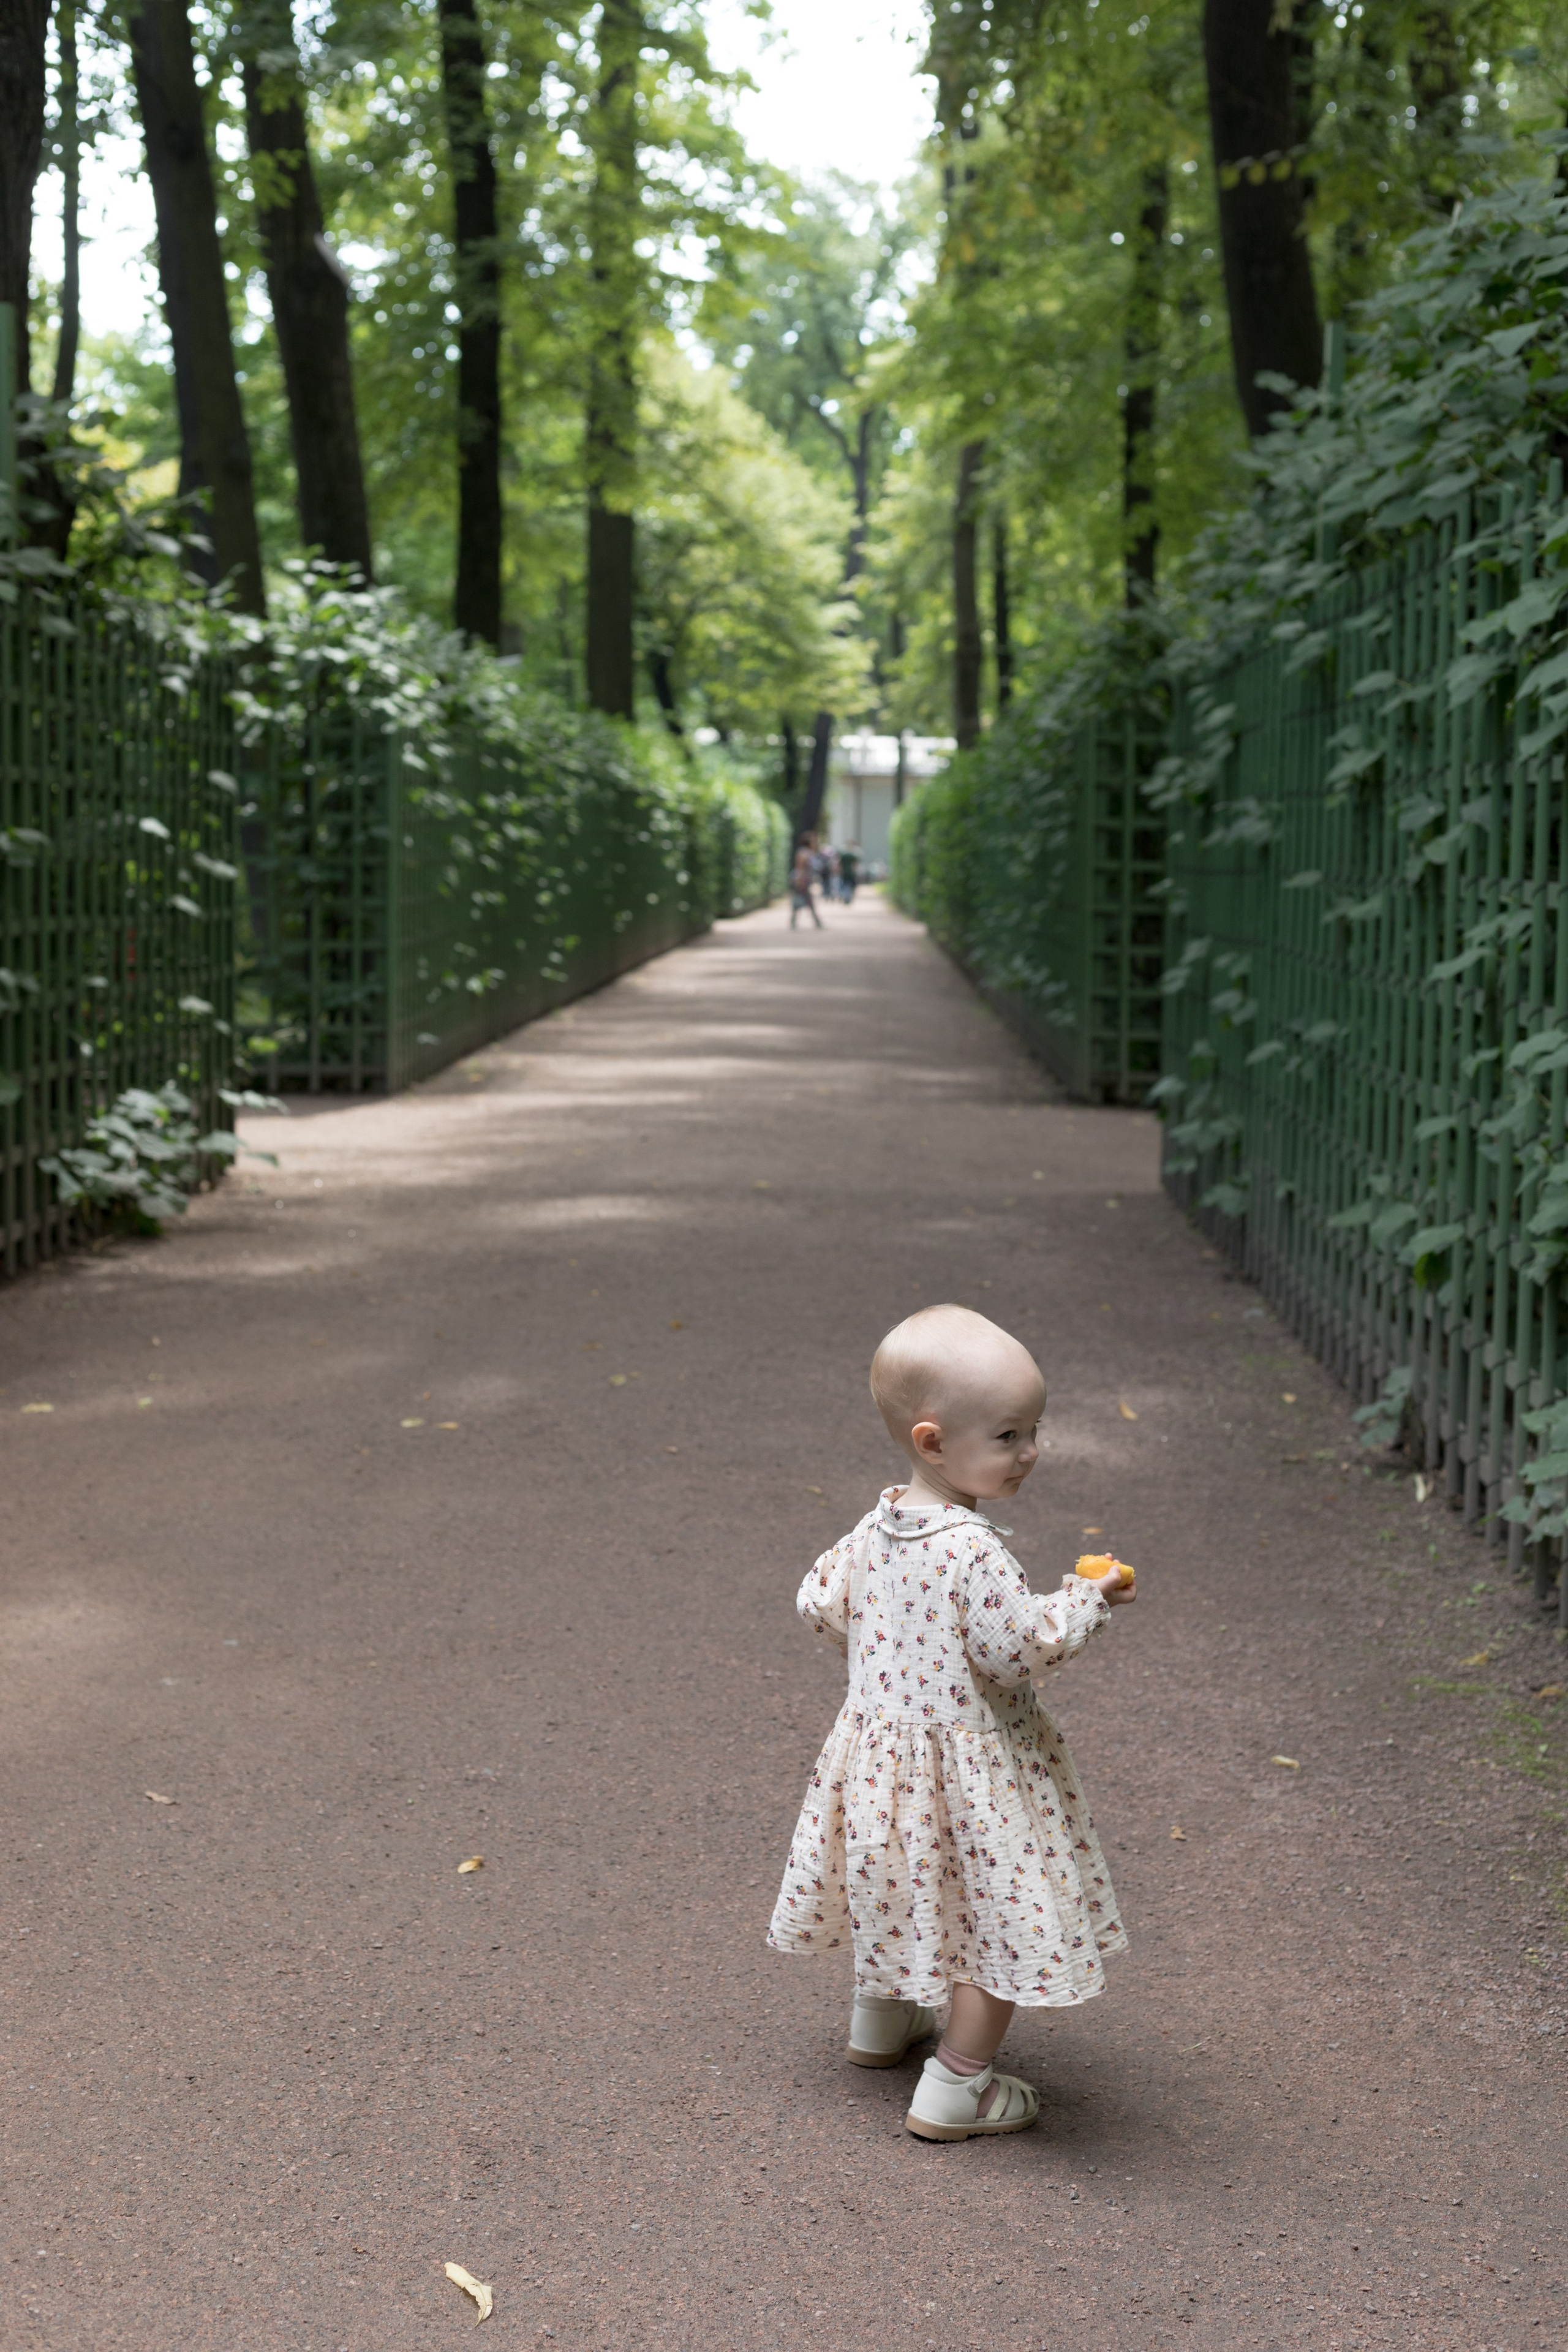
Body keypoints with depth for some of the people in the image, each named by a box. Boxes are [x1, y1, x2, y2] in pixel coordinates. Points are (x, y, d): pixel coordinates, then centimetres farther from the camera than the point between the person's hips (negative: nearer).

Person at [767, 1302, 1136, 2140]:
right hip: (971, 1772, -8)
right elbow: (1022, 1651, -25)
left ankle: (880, 2020, 49)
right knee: (998, 1916, 4)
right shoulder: (973, 1553, -28)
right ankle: (954, 2091, 9)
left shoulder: (875, 1529, -4)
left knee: (904, 1885, 29)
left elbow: (821, 1604, 6)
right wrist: (1088, 1597, -11)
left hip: (880, 1744, 8)